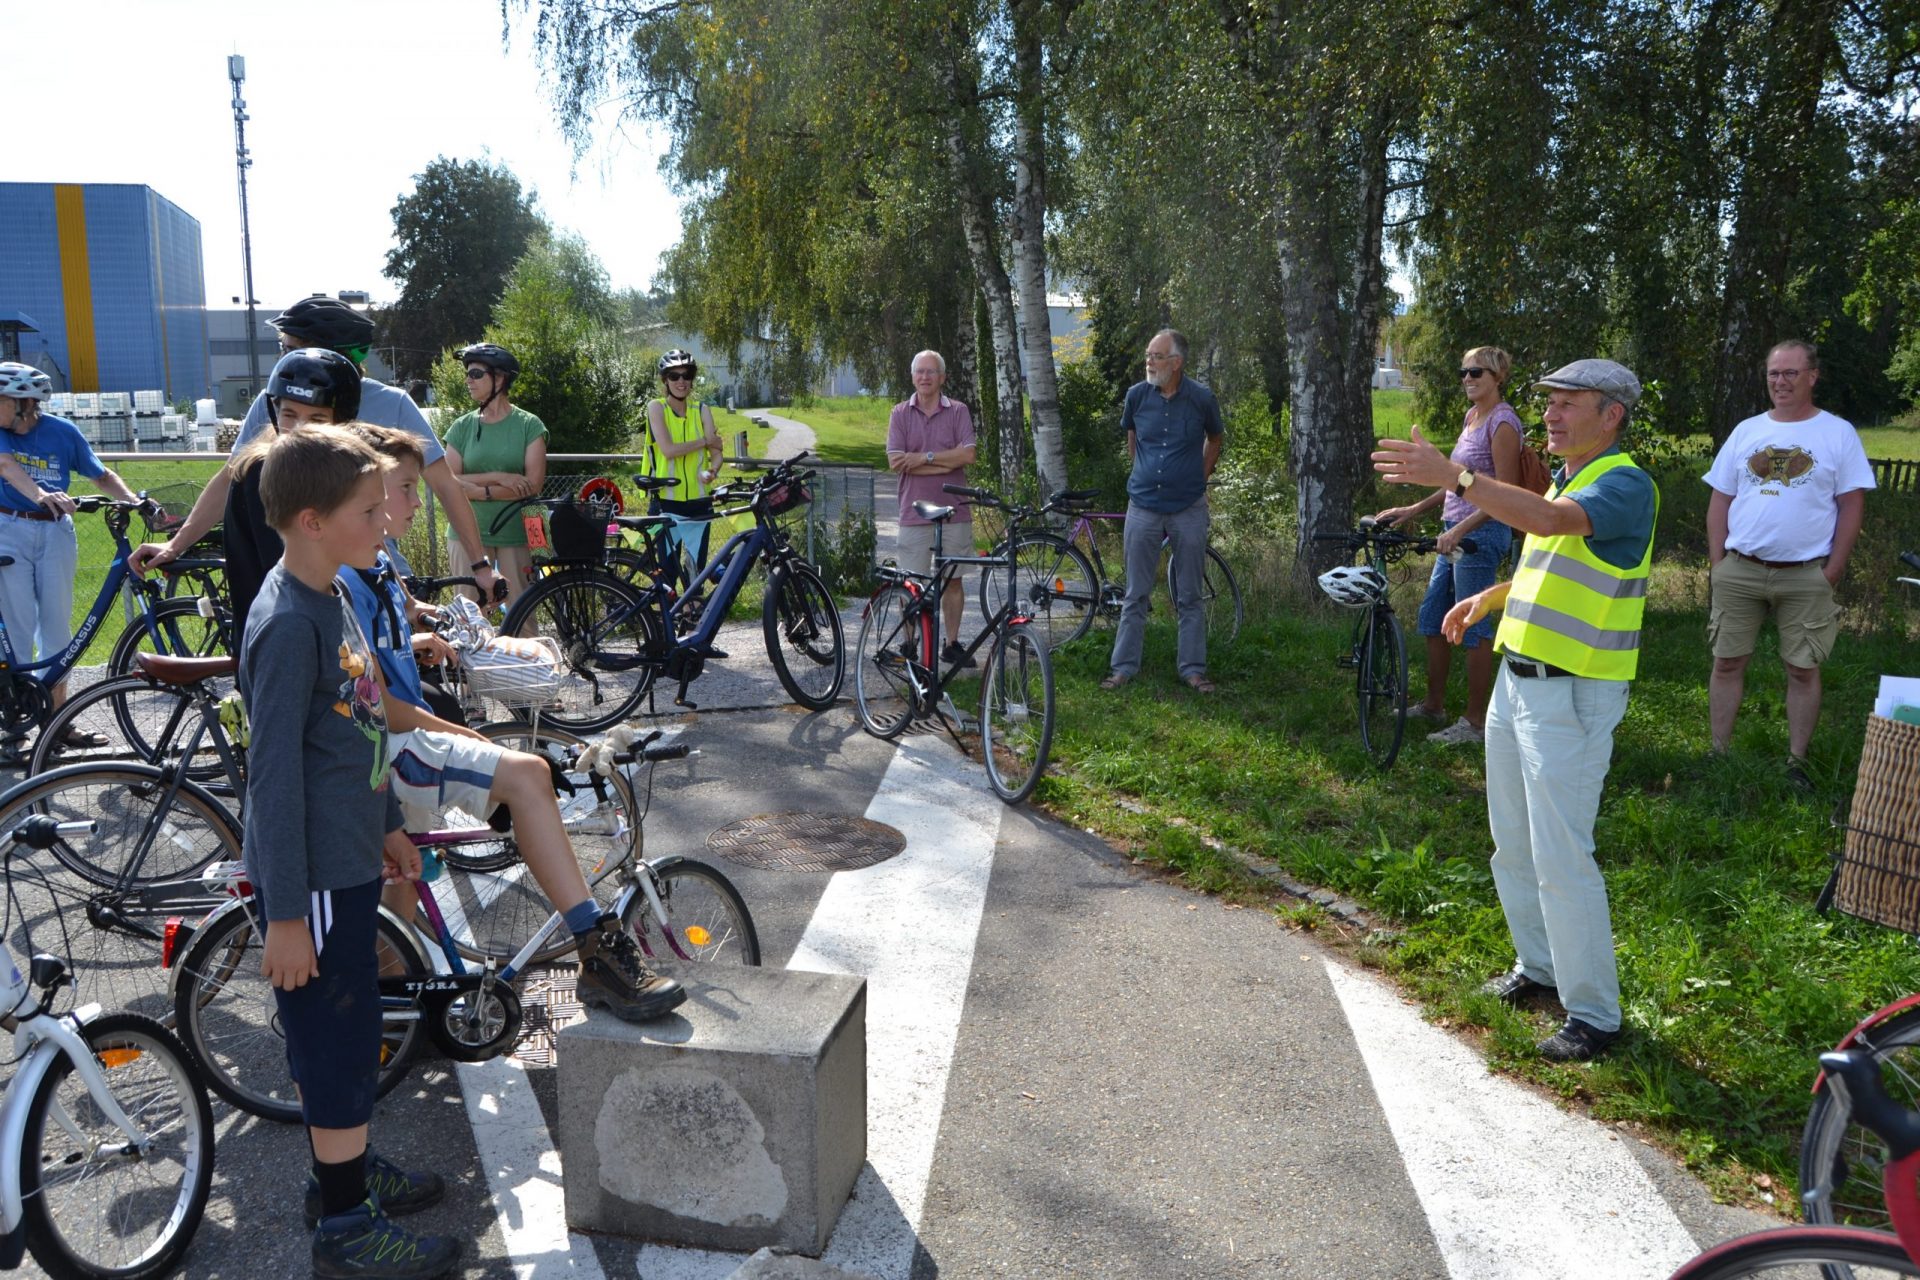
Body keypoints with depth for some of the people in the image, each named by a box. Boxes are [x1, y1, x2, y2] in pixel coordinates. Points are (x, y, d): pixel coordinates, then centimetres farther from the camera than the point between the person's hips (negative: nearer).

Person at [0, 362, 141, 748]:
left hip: (55, 532, 1)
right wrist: (39, 494, -46)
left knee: (56, 625, 6)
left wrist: (133, 499, -16)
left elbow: (102, 476, 3)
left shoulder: (62, 432, -4)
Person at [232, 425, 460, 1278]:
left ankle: (343, 1169, 38)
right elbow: (274, 775, -22)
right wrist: (285, 914, -20)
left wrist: (387, 824, 22)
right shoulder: (289, 624, -22)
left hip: (348, 860, 9)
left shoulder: (332, 597, 7)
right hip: (312, 877, -9)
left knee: (341, 1033, 21)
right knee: (341, 1040, 3)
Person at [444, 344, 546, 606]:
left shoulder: (529, 426, 0)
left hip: (516, 533, -2)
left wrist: (480, 491, -12)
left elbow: (533, 485, -10)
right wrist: (498, 477, -14)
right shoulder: (462, 427, 6)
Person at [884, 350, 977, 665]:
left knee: (952, 579, 9)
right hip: (915, 512, -1)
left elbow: (968, 454, -9)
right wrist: (946, 461, -11)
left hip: (954, 510, 1)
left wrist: (924, 457, -13)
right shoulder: (900, 414, 4)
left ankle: (952, 644, 19)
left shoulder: (958, 411, 4)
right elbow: (895, 461, -8)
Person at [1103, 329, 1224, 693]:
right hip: (1143, 508, 1)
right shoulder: (1137, 395, -3)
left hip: (1188, 509, -1)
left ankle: (1193, 669, 16)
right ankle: (1124, 666, 15)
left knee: (1189, 597, 7)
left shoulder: (1201, 399, -7)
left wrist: (1199, 478, 12)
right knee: (1136, 595, 7)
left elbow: (1216, 438, 13)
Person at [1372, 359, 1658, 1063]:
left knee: (1561, 858, -6)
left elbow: (1552, 520, -36)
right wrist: (1490, 597, 19)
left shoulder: (1624, 485, -15)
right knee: (1512, 843, 18)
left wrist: (1453, 476, -43)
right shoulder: (1564, 480, 14)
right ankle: (1538, 966, 36)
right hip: (1517, 680, 10)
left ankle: (1594, 1012, 7)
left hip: (1572, 695, -10)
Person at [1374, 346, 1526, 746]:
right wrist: (1412, 510, 16)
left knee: (1473, 626, -4)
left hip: (1482, 533, -10)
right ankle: (1433, 705, 27)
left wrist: (1460, 529, -26)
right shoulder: (1473, 415, 15)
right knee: (1432, 618, 15)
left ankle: (1475, 722, 5)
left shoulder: (1503, 423, -13)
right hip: (1457, 532, 10)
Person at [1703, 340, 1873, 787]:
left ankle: (1797, 764, 14)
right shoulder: (1747, 431, 8)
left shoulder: (1838, 433, 1)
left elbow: (1852, 506, 0)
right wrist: (1717, 562, 1)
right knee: (1727, 662, 4)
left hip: (1806, 576, -2)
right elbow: (1720, 500, 9)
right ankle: (1718, 755, 13)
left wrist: (1834, 569, -7)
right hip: (1739, 570, 2)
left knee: (1803, 670, 5)